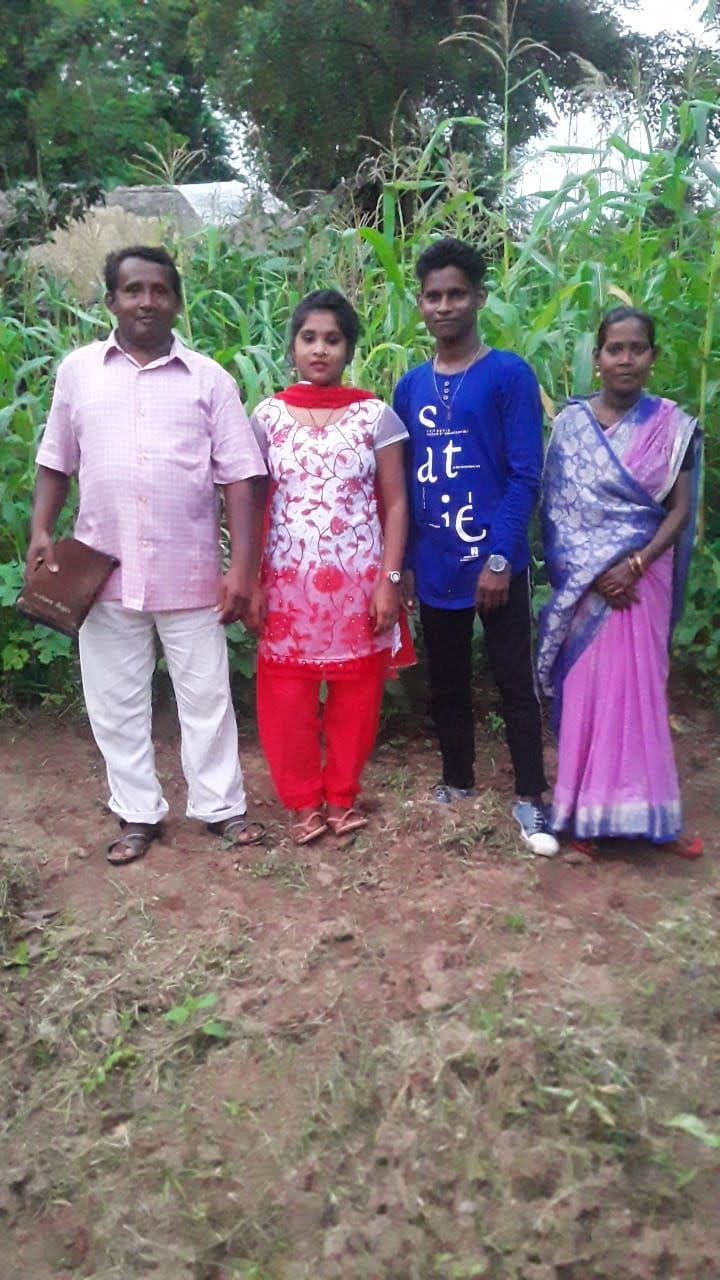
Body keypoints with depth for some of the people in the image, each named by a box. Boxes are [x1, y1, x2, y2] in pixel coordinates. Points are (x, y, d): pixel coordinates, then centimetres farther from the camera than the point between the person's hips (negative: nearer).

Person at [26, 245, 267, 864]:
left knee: (206, 694, 8)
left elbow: (238, 477, -2)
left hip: (189, 569, -1)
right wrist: (41, 531, -1)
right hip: (104, 570, 2)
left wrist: (241, 565, -8)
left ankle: (220, 805, 24)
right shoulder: (78, 370, 6)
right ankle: (139, 812, 25)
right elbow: (56, 462, 12)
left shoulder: (208, 378, 1)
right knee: (115, 699, 10)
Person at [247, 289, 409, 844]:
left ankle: (341, 798, 27)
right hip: (288, 581, 1)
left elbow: (396, 504, 1)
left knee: (355, 693, 8)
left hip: (358, 580, -1)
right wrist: (250, 582, -1)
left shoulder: (376, 415, 1)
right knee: (286, 695, 4)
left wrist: (390, 580, -6)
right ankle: (303, 802, 23)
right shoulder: (268, 416, 4)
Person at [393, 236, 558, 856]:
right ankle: (457, 781, 31)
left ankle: (530, 798, 16)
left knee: (515, 682, 4)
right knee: (447, 683, 15)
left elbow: (526, 476, -10)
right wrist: (403, 562, 8)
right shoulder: (410, 387, 9)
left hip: (494, 562, -4)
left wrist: (500, 558, -16)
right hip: (434, 567, 5)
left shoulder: (510, 374, -5)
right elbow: (404, 484, 11)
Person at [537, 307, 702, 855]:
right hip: (581, 579, 0)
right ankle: (585, 810, 14)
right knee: (583, 687, 2)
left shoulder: (672, 426, 2)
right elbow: (557, 507, 0)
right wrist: (588, 572, -11)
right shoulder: (570, 422, 3)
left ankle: (630, 809, 14)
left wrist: (635, 565, -15)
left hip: (641, 576, 0)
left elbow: (680, 510, -1)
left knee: (636, 687, 1)